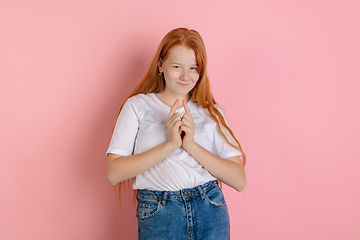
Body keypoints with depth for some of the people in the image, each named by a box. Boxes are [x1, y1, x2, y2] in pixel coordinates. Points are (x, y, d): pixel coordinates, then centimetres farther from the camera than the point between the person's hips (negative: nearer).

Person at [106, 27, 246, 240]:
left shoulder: (212, 112, 8)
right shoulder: (138, 106, 2)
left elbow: (239, 180, -2)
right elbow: (114, 173, -9)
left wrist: (191, 145, -13)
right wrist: (169, 144, -16)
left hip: (210, 214, 2)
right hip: (158, 217, -2)